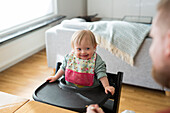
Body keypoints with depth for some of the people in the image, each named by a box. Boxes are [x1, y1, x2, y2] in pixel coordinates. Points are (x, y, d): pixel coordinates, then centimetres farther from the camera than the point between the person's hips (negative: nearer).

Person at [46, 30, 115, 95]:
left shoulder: (96, 60, -11)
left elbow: (101, 73, -10)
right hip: (70, 87, 3)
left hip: (89, 90, -3)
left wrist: (106, 86, -20)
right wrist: (55, 77, 20)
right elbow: (63, 68, 14)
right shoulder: (70, 57, -2)